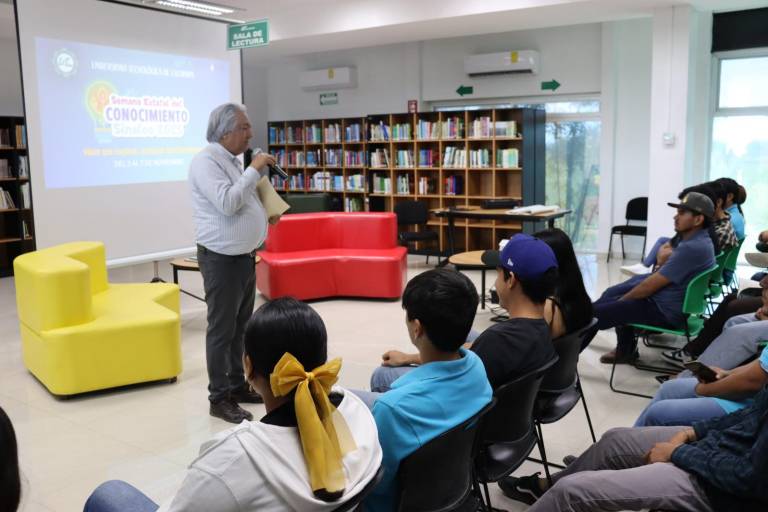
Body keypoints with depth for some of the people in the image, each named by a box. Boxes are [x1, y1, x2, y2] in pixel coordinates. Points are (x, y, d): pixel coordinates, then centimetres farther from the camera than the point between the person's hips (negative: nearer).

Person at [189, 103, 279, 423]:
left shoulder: (233, 160, 14)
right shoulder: (206, 161, -15)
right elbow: (227, 203, -27)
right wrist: (254, 170, -19)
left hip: (244, 256, 9)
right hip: (222, 260, -9)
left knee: (241, 327, 16)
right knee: (222, 331, -1)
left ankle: (237, 386, 28)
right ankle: (219, 399, 9)